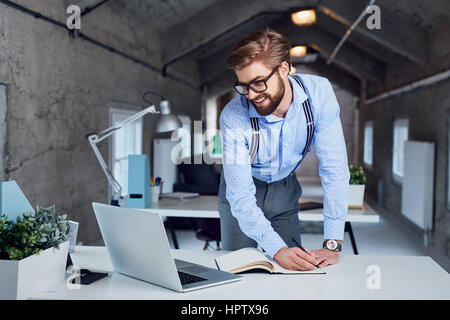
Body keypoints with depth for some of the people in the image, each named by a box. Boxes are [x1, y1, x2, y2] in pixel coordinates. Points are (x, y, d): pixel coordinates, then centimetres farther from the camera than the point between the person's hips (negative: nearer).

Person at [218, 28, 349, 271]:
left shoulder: (318, 92, -28)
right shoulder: (233, 117, -33)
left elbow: (334, 168, -28)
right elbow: (241, 197, -32)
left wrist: (332, 244, -33)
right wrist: (278, 250, -46)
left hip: (285, 190, 2)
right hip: (243, 192, -2)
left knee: (295, 265, 2)